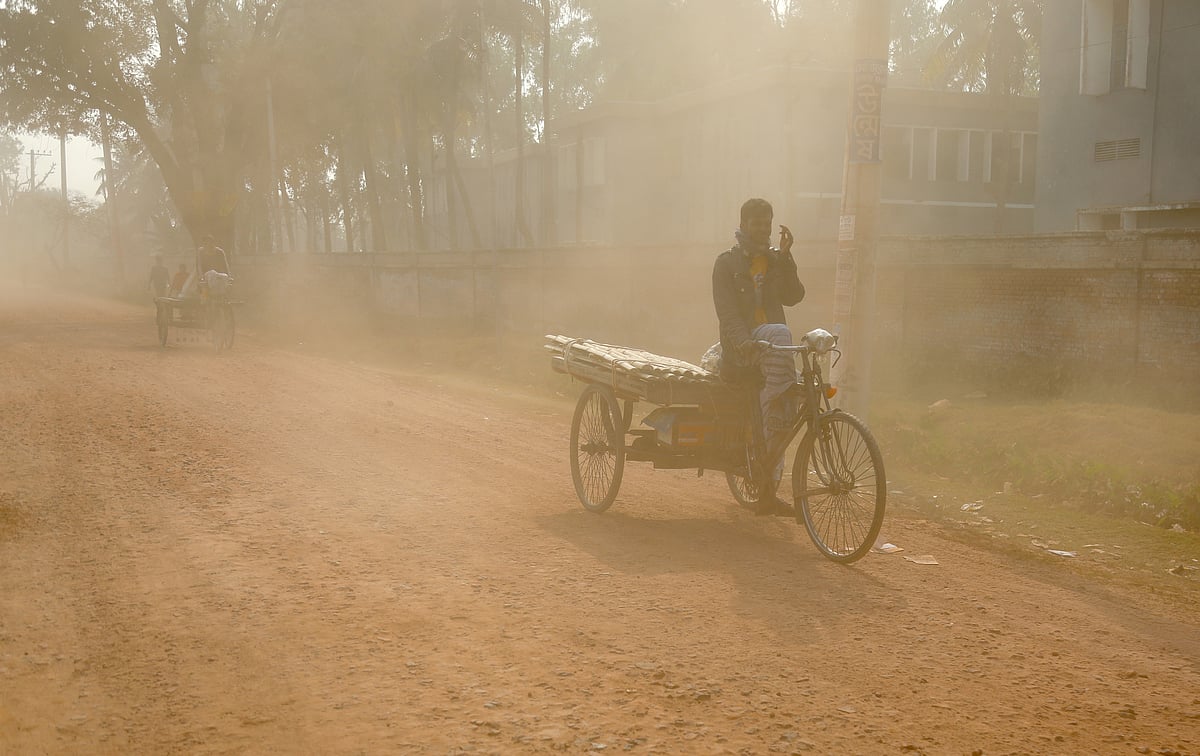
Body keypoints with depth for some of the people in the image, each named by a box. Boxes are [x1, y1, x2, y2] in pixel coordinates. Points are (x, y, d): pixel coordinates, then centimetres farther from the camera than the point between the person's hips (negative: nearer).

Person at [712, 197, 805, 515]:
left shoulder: (776, 261, 17)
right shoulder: (727, 263, 4)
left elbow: (793, 297, 2)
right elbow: (726, 310, -10)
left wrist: (785, 256, -7)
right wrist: (745, 342, -27)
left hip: (768, 355, 5)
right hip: (739, 353, -4)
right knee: (778, 332, -34)